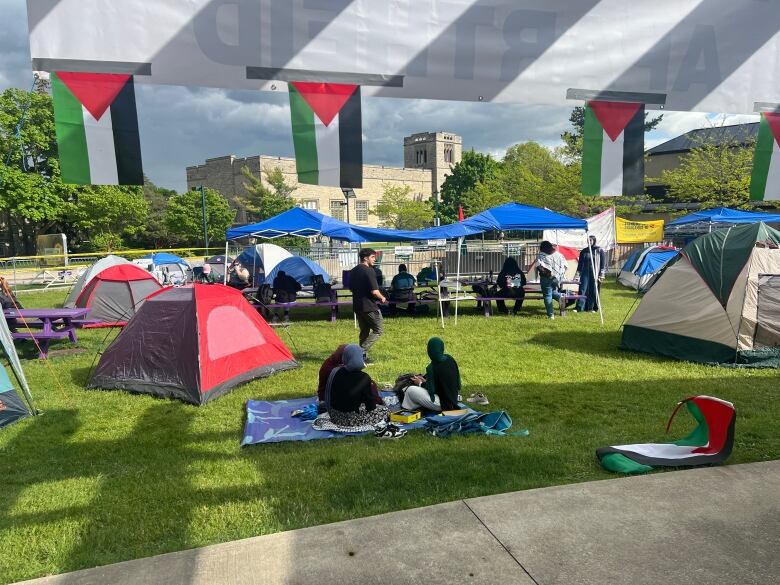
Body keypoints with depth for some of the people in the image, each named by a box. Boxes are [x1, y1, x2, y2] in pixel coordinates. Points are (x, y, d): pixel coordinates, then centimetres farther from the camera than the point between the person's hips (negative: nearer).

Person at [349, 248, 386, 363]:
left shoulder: (353, 271, 11)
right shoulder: (369, 271, -16)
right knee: (379, 330, 3)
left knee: (364, 332, 17)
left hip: (357, 306, 8)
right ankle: (362, 351, -9)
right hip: (369, 306, -8)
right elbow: (374, 291, -21)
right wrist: (382, 298, -3)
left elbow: (351, 288, 20)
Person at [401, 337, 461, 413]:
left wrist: (420, 383, 4)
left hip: (443, 404, -9)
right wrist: (425, 380, 13)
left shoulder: (432, 368, -22)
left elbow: (431, 390, -17)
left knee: (410, 390, -9)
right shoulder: (450, 359, 0)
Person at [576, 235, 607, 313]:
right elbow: (580, 264, 13)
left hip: (595, 274, -2)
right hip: (585, 274, 2)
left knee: (594, 292, 3)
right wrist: (577, 274, 10)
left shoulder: (600, 251, 0)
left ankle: (594, 308, 13)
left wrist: (601, 275, -7)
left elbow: (603, 264, -1)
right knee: (583, 290, -5)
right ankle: (579, 308, -7)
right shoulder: (584, 251, 9)